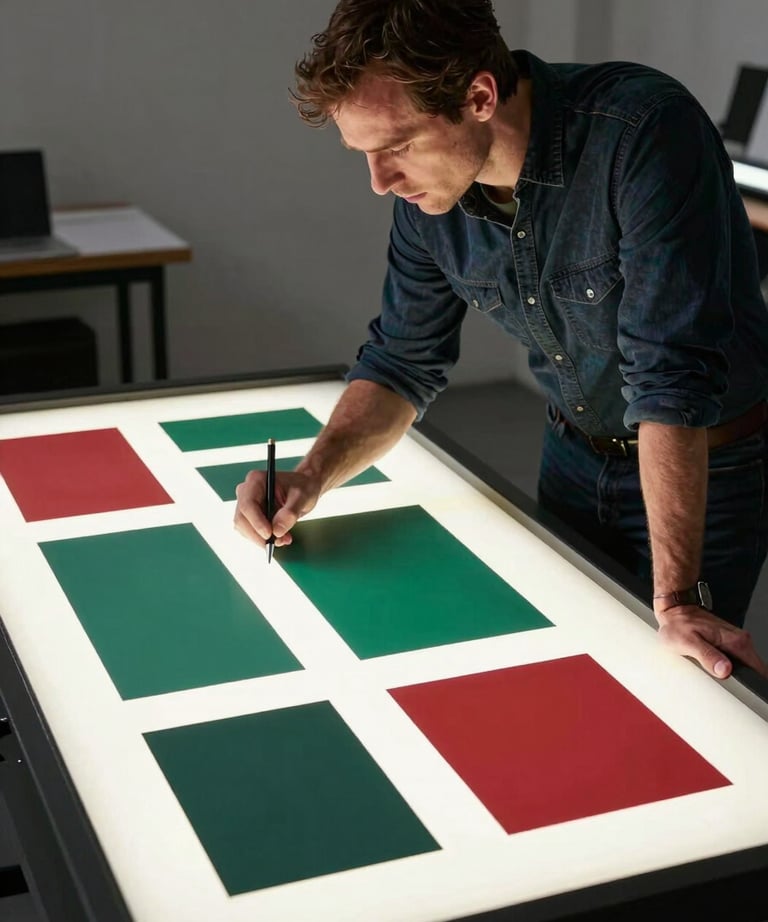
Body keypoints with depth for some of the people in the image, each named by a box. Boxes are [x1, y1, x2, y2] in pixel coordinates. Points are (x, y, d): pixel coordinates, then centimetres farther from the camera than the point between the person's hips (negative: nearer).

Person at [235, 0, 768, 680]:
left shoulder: (645, 134, -33)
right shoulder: (428, 192, -13)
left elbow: (673, 372, -36)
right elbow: (403, 361, -1)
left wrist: (677, 600, -37)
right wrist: (313, 477, -18)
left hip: (711, 465, -5)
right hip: (575, 457, 6)